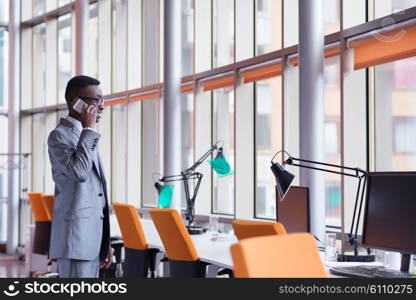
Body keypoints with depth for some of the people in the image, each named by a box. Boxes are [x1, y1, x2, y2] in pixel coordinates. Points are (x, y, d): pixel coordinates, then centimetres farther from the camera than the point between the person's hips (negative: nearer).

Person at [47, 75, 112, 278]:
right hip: (74, 238, -9)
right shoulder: (60, 135, -7)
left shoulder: (86, 137, 20)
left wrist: (104, 243, 21)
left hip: (91, 238, 9)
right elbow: (79, 171, -26)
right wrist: (89, 130, -15)